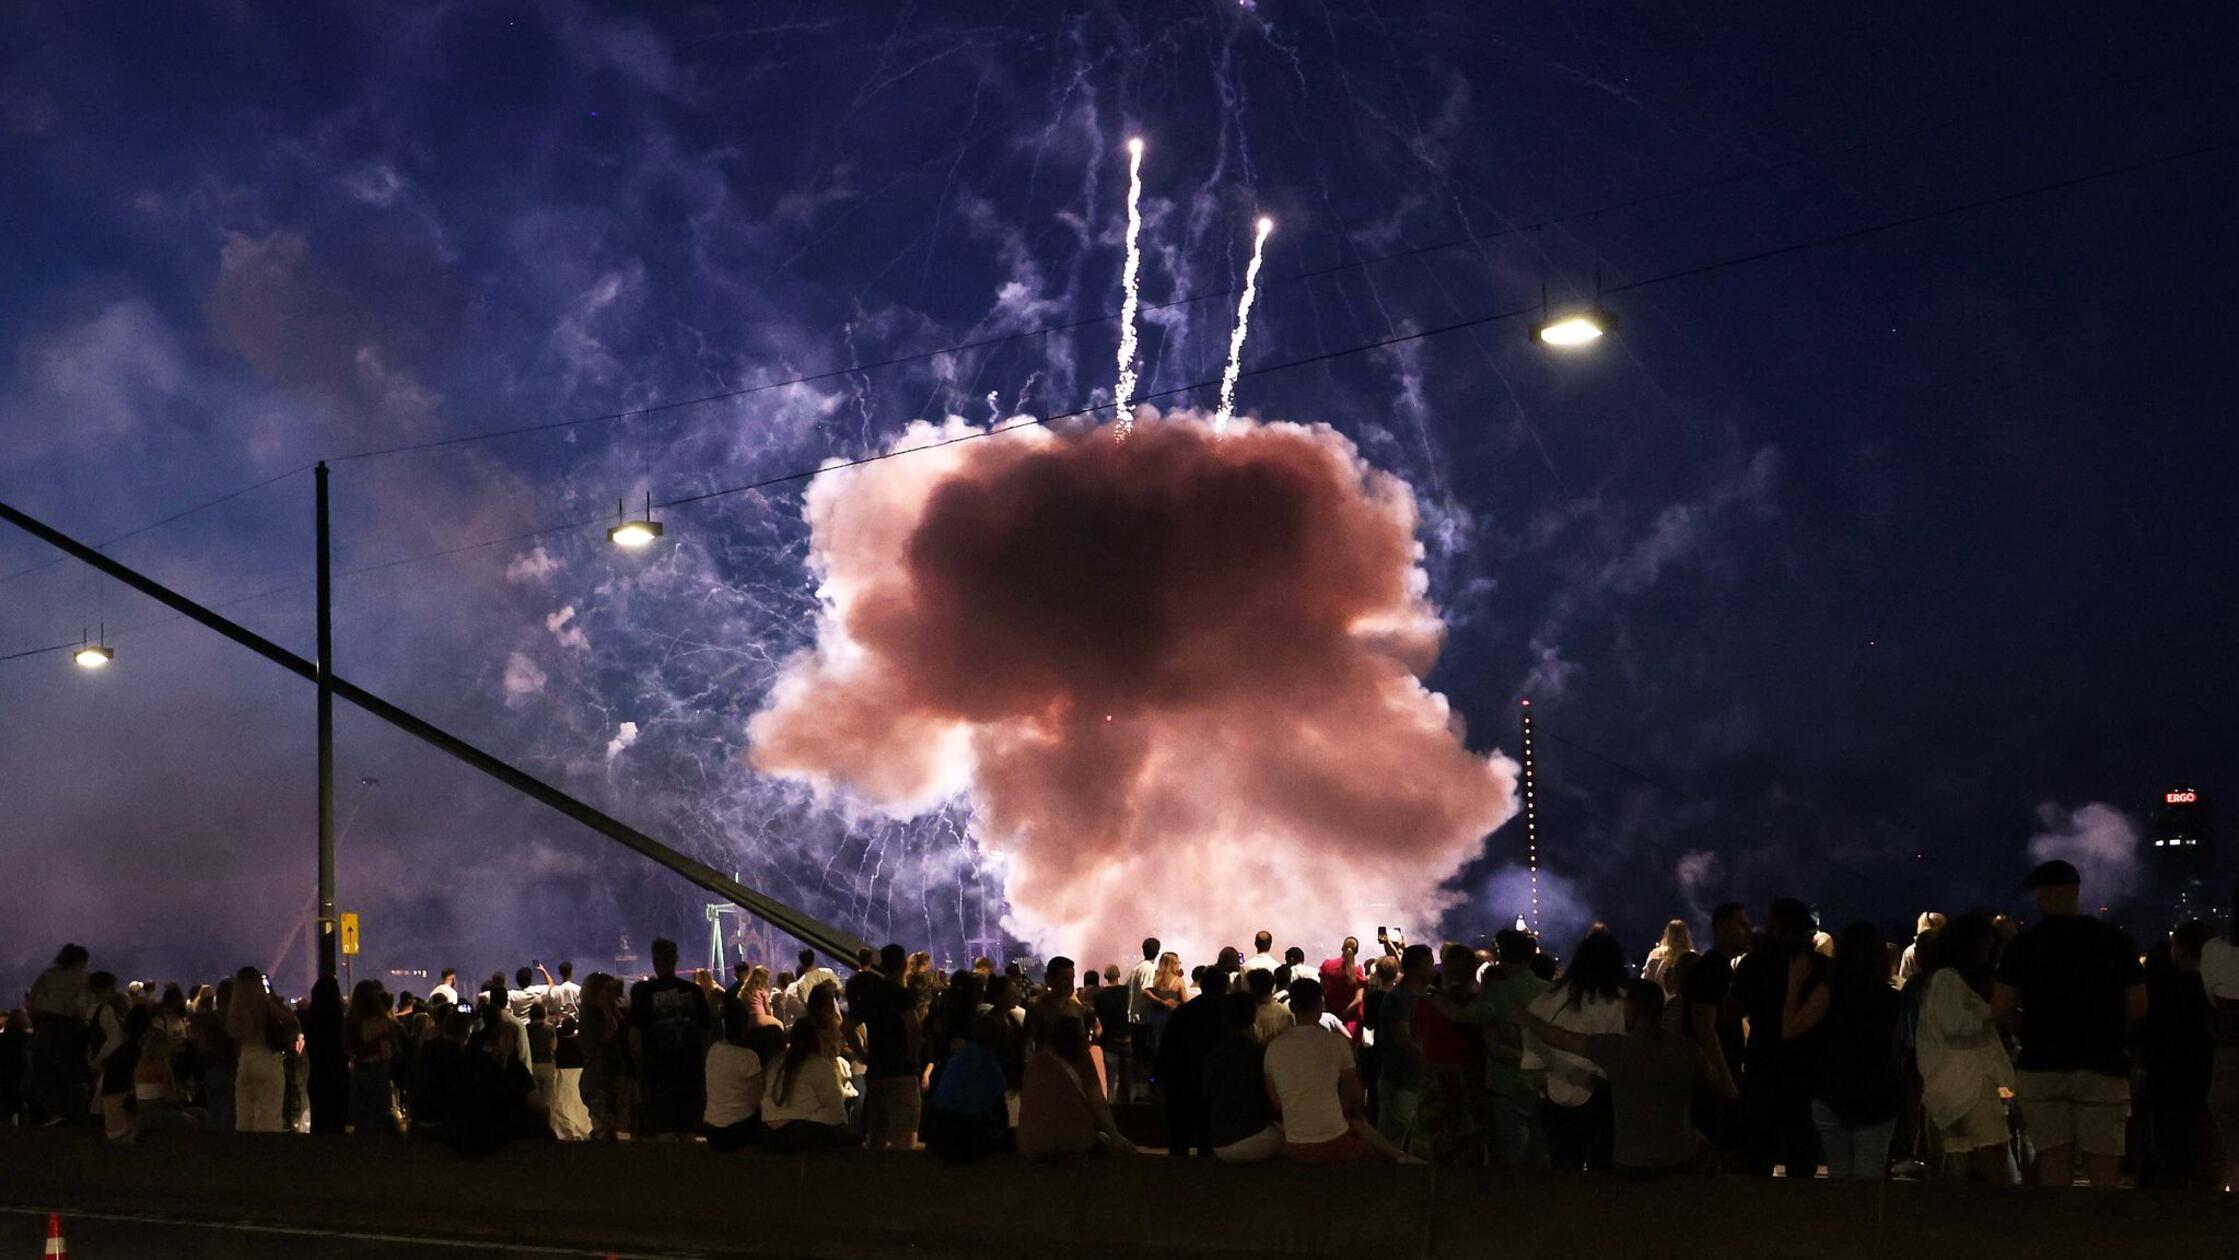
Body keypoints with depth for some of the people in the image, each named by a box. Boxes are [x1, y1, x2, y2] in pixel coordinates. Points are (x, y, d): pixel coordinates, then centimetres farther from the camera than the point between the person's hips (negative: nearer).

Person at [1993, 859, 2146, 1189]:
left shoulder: (2025, 943, -2)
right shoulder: (2115, 940, 2)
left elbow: (2002, 1011, -5)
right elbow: (2137, 1007, 1)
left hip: (2041, 1066, 0)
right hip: (2103, 1066, 0)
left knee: (2054, 1163, 3)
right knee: (2103, 1167, 1)